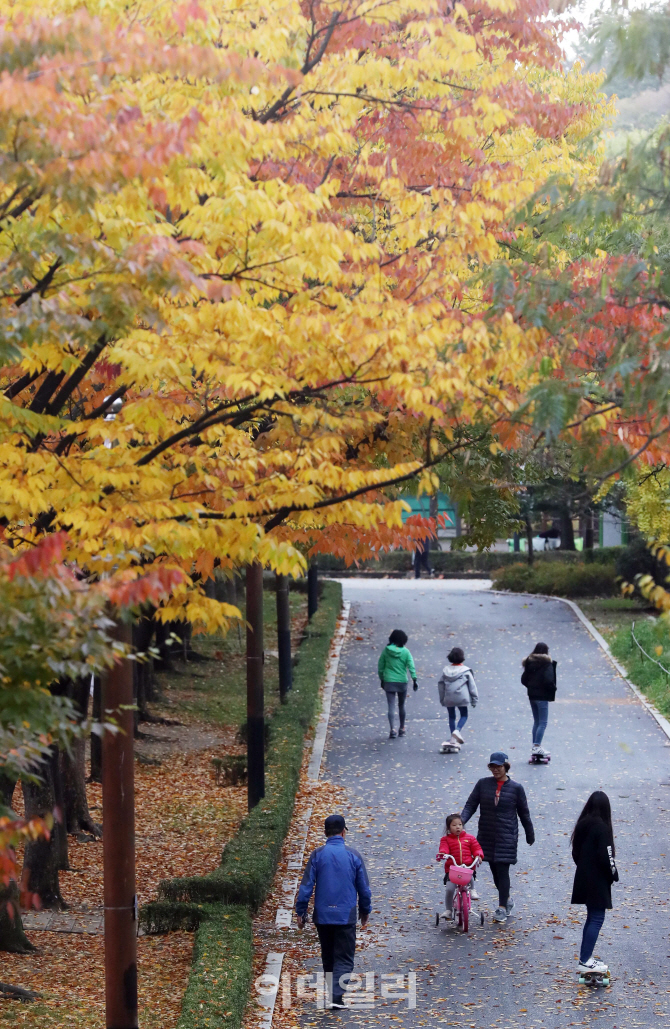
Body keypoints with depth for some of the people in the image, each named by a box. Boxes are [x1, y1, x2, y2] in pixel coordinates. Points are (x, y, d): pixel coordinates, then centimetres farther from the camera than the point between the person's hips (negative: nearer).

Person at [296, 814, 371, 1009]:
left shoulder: (317, 854, -3)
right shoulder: (353, 855, -3)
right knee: (344, 958, 1)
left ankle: (332, 993, 23)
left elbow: (306, 886, -4)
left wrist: (300, 912, 5)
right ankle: (337, 997, -13)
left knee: (328, 957, 17)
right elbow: (364, 887, 4)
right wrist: (365, 911, 18)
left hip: (322, 916, 2)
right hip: (346, 915, -1)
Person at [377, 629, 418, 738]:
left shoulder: (386, 650, -2)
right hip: (402, 682, 0)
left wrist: (382, 679, 17)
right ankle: (402, 729, 25)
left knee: (391, 706, -2)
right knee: (401, 706, 17)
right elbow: (411, 666, -12)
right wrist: (414, 680, -11)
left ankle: (392, 729, -17)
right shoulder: (405, 652, -6)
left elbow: (380, 666, 5)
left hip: (389, 681, 0)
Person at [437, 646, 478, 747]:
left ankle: (453, 739, 13)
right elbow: (472, 686, -4)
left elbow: (440, 685, 6)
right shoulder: (466, 671, -6)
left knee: (451, 717, 15)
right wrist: (474, 700, 5)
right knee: (464, 716, 13)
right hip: (461, 698, -3)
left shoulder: (446, 670, 2)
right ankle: (457, 730, -13)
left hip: (448, 699, 3)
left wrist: (442, 699, 15)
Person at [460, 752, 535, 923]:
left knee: (502, 870, -9)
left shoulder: (516, 788, -1)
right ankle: (507, 901, 30)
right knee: (495, 870, 10)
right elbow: (471, 805, 0)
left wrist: (530, 836, 13)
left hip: (507, 836, -3)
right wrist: (461, 821, -18)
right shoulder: (483, 784, 2)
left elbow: (524, 813, 6)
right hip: (487, 835, 3)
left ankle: (502, 908, -6)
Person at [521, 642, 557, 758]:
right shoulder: (546, 664, -13)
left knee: (536, 722, 16)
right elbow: (548, 680, -21)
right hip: (542, 696, -7)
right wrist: (553, 688, -4)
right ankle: (537, 747, -15)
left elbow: (524, 679, 8)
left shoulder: (529, 663, 7)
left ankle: (535, 746, 17)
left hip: (532, 695, 7)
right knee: (543, 723, -6)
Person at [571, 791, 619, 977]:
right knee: (597, 919, -4)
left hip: (584, 879, 8)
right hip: (597, 882, -8)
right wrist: (614, 875, -4)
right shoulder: (601, 828, -18)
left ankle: (585, 958, 21)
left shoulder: (582, 825, 5)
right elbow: (606, 857, -19)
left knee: (592, 918, 17)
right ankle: (585, 962, -8)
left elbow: (575, 853, 11)